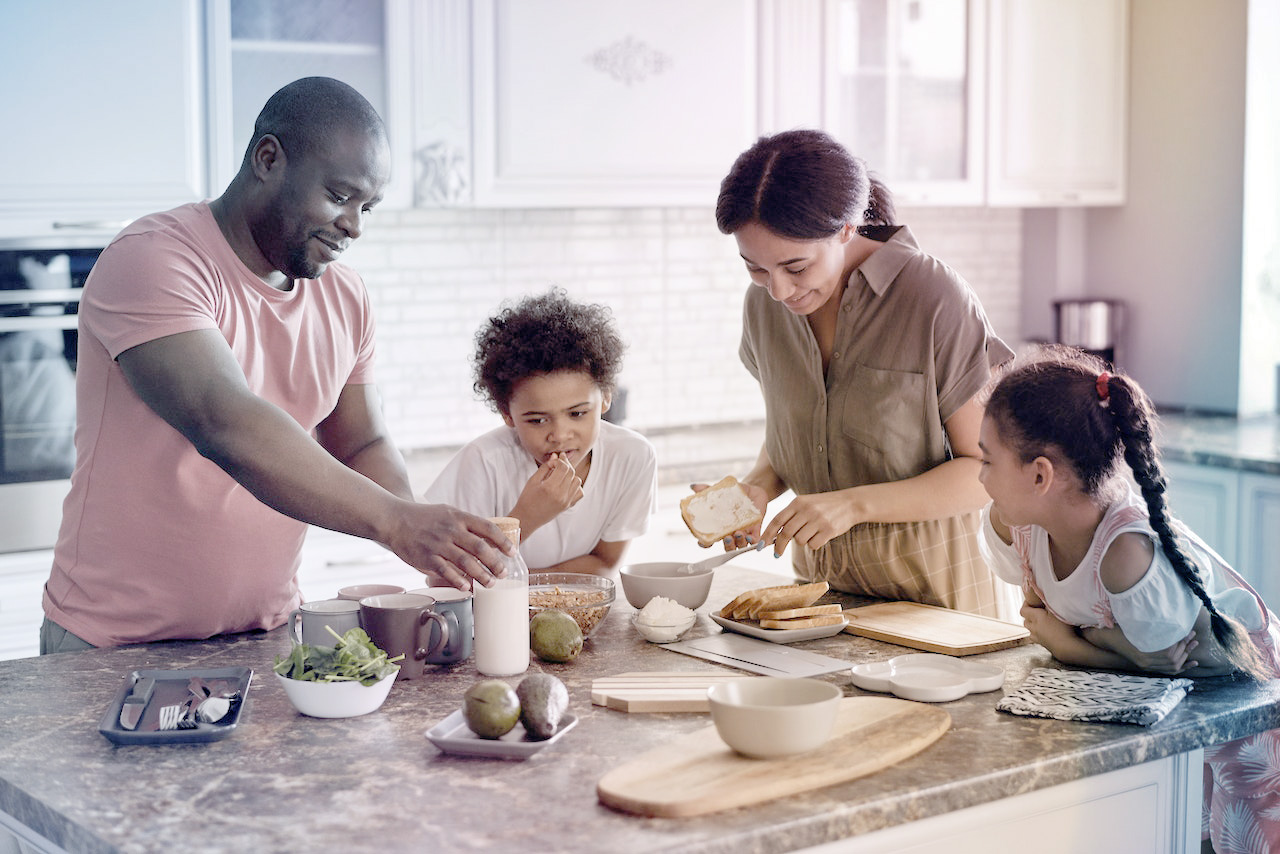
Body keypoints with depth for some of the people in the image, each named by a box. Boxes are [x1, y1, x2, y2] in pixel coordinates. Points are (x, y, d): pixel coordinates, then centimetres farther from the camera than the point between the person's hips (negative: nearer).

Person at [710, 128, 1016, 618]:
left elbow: (989, 470, -13)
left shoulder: (936, 298, -16)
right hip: (821, 573, 2)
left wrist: (854, 504, -22)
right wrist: (758, 488, -6)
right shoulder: (764, 303, 1)